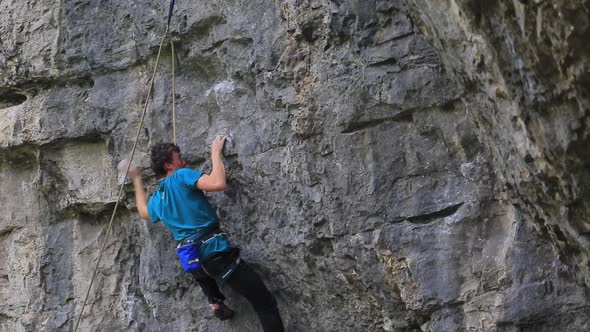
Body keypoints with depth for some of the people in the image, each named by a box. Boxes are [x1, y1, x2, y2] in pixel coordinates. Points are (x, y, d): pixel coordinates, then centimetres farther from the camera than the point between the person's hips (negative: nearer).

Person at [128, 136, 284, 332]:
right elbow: (218, 183, -21)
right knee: (265, 303, -7)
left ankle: (215, 301, 32)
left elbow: (143, 212, 41)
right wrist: (216, 153, -5)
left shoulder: (156, 200, 16)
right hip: (214, 251, -7)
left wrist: (137, 180, 50)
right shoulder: (180, 176, -6)